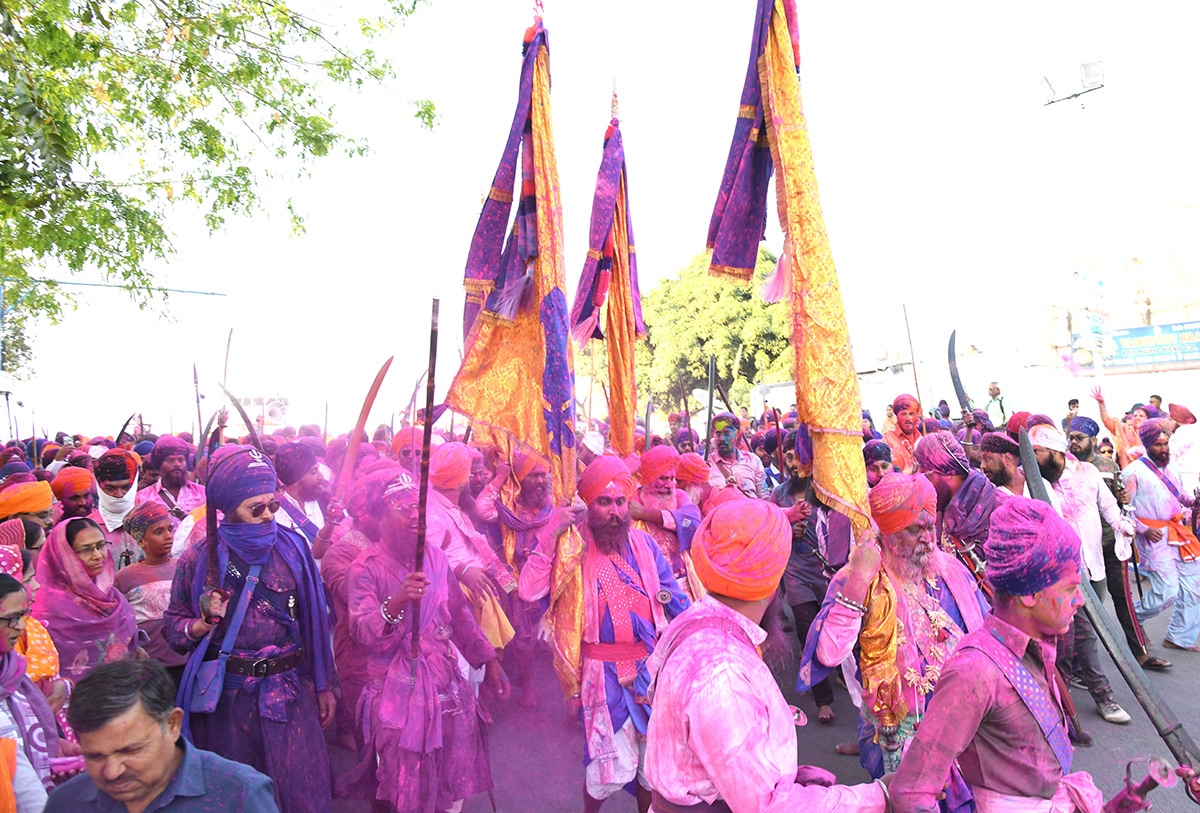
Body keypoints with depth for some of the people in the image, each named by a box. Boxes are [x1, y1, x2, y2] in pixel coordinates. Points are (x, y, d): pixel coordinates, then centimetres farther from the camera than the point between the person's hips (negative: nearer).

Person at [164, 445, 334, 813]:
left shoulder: (292, 548, -5)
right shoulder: (199, 560, -5)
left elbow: (314, 619, 2)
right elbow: (172, 625, 4)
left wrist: (324, 685, 6)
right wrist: (203, 624, -19)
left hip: (289, 692, 0)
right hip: (225, 696, 1)